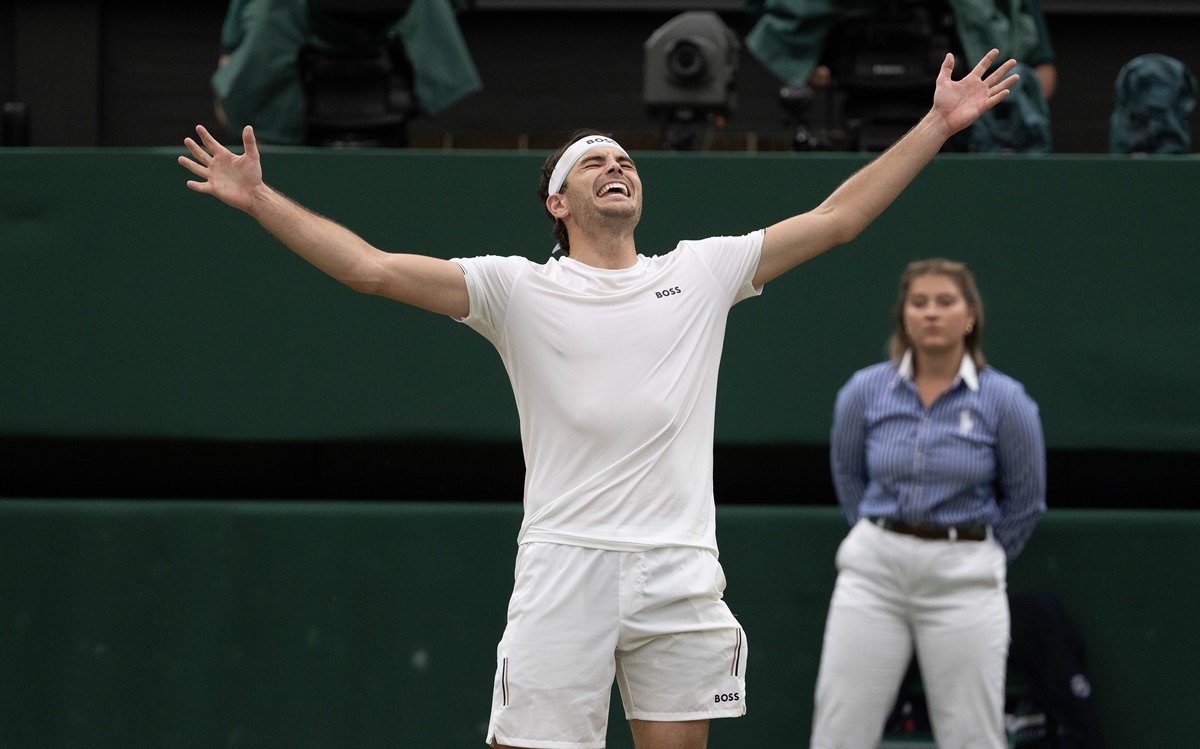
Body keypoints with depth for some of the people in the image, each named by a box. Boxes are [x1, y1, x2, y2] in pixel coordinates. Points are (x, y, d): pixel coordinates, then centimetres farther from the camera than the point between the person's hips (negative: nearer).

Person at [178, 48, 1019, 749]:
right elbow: (373, 268, -1)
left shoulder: (703, 272, 13)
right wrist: (260, 199, -9)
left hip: (681, 576, 3)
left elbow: (836, 218, 14)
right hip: (565, 569, -2)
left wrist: (938, 125, 12)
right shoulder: (517, 289, 5)